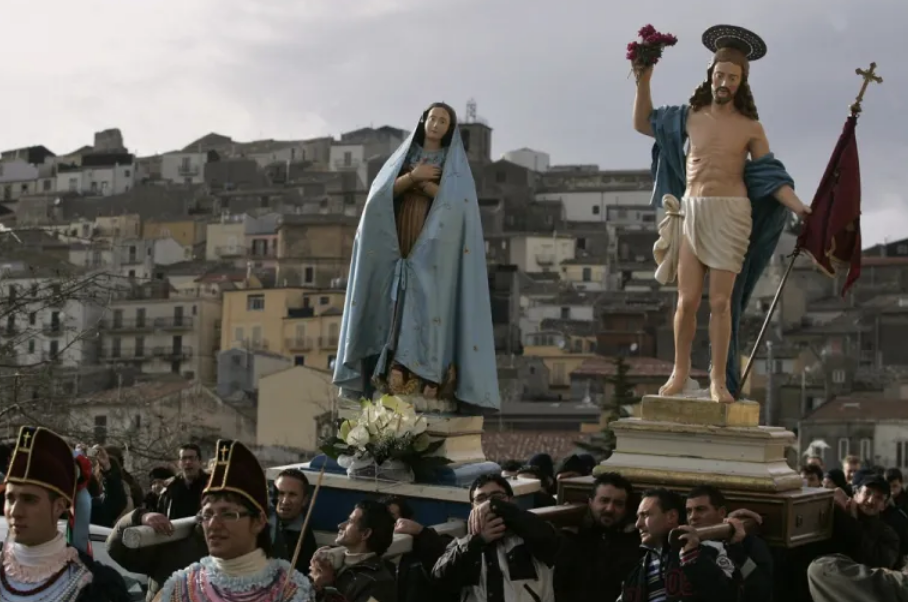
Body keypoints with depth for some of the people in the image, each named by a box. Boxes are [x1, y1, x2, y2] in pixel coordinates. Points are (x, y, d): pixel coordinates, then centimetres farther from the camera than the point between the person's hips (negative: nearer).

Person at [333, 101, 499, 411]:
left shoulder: (456, 161, 7)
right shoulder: (405, 155, 15)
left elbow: (457, 202, -9)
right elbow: (381, 192, 2)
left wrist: (421, 182, -9)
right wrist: (413, 176, -11)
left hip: (435, 248, -3)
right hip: (399, 245, 3)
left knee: (431, 310, -12)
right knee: (398, 310, -5)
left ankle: (431, 386, -14)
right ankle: (396, 384, -6)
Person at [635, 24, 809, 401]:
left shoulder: (750, 128, 4)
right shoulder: (691, 116, 10)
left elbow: (771, 175, 4)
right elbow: (643, 124, 22)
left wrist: (799, 208, -9)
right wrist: (643, 83, 11)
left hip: (730, 214, -2)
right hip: (691, 212, 2)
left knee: (721, 302, -4)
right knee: (688, 300, -5)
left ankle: (720, 381, 2)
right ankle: (680, 373, 9)